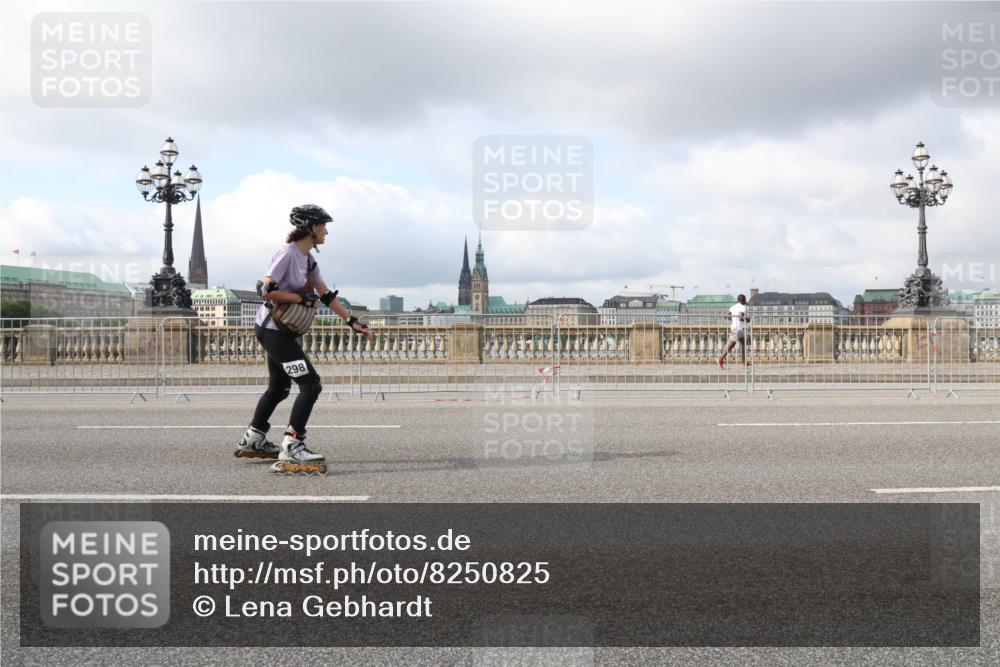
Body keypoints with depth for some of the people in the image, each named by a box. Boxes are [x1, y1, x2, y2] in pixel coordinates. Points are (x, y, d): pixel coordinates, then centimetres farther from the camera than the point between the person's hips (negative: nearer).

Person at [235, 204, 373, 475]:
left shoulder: (308, 259, 12)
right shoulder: (288, 253, -17)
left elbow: (327, 295, 11)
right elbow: (267, 291, -22)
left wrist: (353, 321, 6)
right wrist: (301, 298, -18)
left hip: (282, 331, 10)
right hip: (272, 329, -10)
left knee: (279, 387, 22)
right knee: (310, 384, -15)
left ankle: (252, 441, 35)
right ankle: (291, 448, -14)